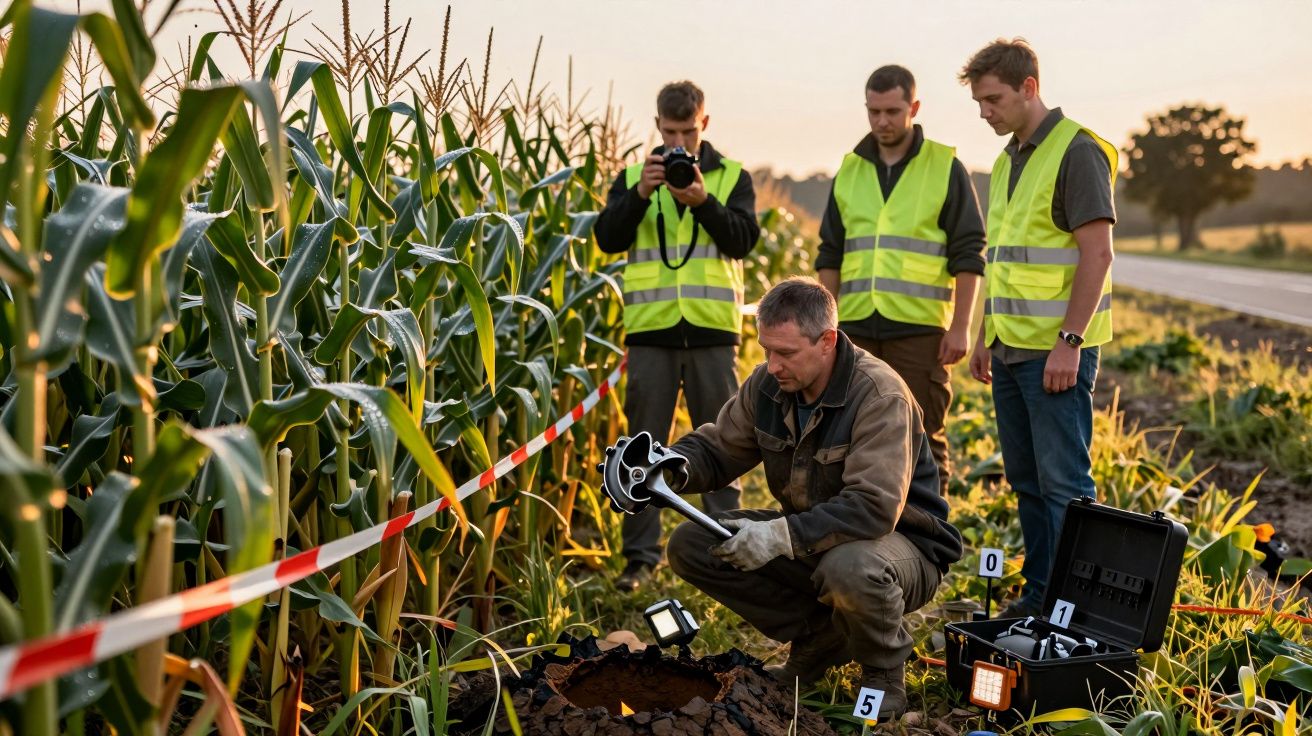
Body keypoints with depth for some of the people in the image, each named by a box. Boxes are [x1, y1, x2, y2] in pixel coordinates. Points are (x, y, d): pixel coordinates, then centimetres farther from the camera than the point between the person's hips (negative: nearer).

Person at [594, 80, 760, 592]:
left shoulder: (732, 176, 9)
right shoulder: (634, 176, 10)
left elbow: (743, 240, -4)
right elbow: (608, 238, -2)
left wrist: (703, 201, -18)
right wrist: (641, 194, -16)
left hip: (712, 327, 0)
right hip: (650, 327, 1)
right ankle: (640, 554, 11)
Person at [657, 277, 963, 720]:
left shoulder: (879, 395, -25)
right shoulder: (767, 385, -5)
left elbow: (874, 508, -33)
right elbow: (716, 449, 3)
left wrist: (783, 535, -41)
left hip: (901, 541, -7)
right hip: (809, 538, 7)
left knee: (850, 567, -43)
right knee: (689, 546, -8)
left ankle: (883, 672, -7)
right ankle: (821, 638, 4)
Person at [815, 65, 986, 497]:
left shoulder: (945, 168, 2)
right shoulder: (850, 170, 14)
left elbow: (969, 256, -1)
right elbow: (830, 256, 16)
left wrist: (960, 327, -8)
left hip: (919, 330, -4)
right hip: (856, 329, 4)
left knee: (924, 440, 0)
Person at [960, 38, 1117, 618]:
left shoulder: (1077, 151, -10)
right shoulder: (1008, 161, 17)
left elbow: (1097, 252, -16)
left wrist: (1068, 341, -20)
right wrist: (985, 335, 18)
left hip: (1057, 350, -9)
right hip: (1011, 347, 9)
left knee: (1063, 479, -4)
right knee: (1026, 477, 12)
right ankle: (1038, 593, 21)